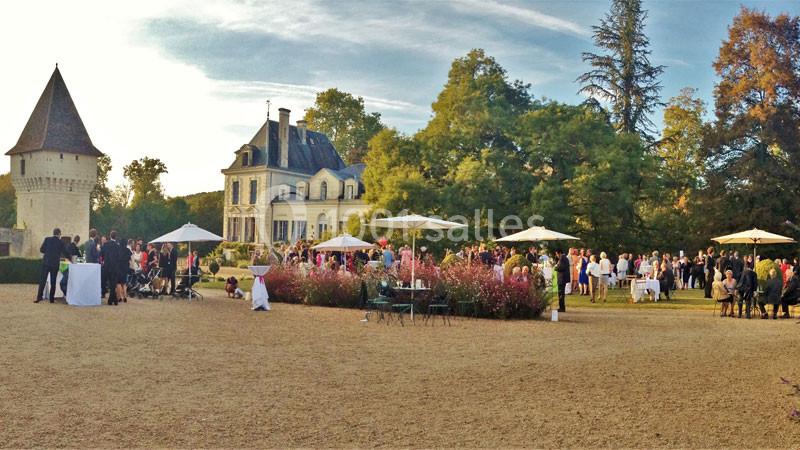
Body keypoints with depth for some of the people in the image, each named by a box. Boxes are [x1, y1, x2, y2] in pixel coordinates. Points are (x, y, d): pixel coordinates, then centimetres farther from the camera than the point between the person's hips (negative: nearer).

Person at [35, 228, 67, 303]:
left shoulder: (47, 239, 1)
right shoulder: (61, 242, -2)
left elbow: (41, 250, 1)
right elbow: (64, 253, 3)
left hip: (46, 263, 1)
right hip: (55, 264, -1)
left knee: (42, 280, 4)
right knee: (53, 281, 6)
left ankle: (39, 297, -2)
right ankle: (52, 298, 8)